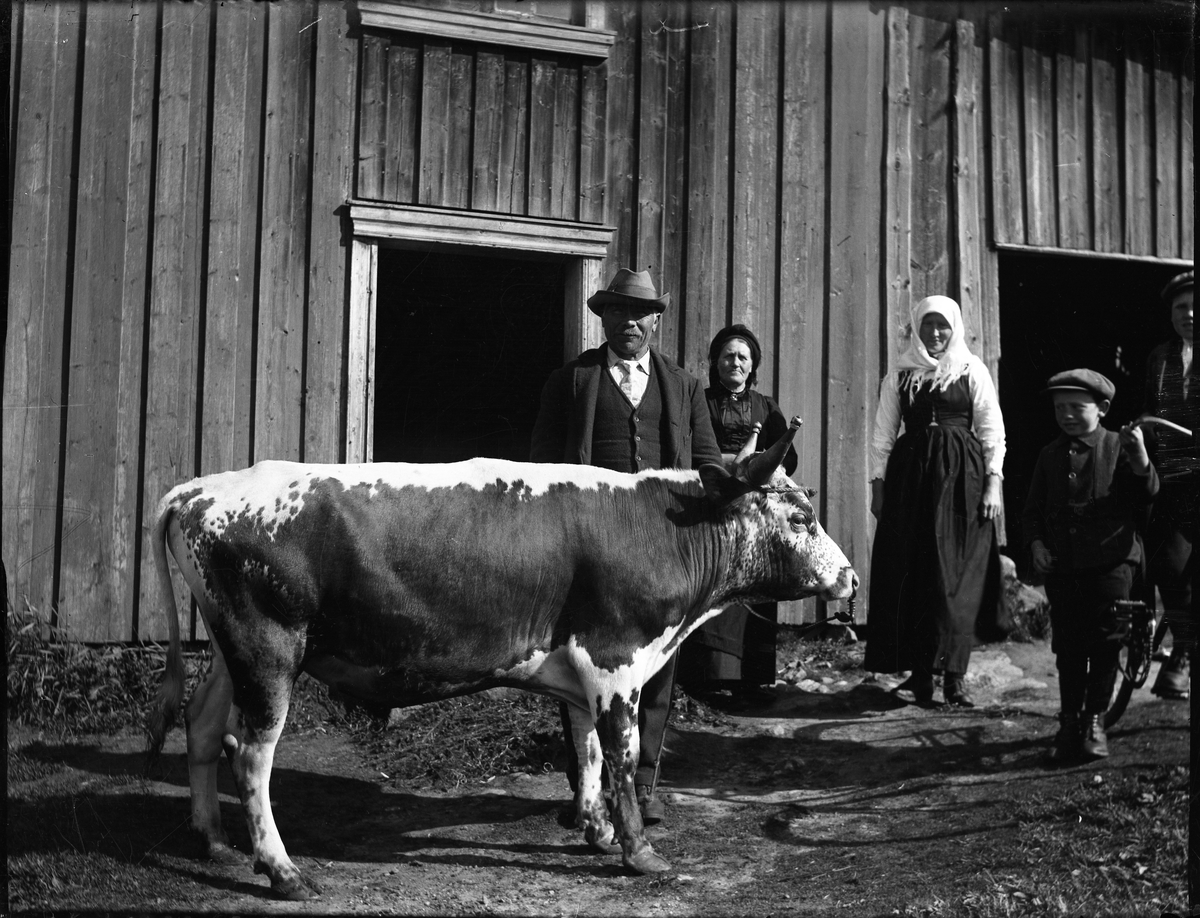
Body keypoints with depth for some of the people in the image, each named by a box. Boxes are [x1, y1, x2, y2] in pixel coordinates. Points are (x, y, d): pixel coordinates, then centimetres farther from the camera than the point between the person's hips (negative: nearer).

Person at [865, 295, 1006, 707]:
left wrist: (992, 483, -5)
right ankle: (918, 673, 3)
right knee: (909, 572, -2)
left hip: (961, 476, -2)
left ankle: (954, 674, -2)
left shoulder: (972, 370, 6)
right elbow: (883, 433, 10)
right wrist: (878, 483, 2)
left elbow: (992, 430, 4)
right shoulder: (900, 375, 10)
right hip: (909, 474, 2)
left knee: (957, 573, -5)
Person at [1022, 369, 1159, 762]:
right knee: (1067, 646, 6)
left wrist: (1140, 456, -26)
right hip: (1061, 564, 3)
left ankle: (1095, 722, 12)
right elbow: (1033, 510, 14)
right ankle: (1070, 722, 17)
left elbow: (1148, 493, -9)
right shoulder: (1049, 455, 11)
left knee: (1104, 643, 0)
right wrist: (1036, 544, -2)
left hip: (1111, 558, -3)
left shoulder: (1117, 447, 0)